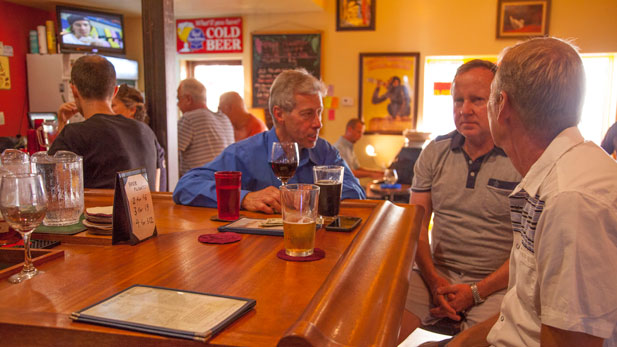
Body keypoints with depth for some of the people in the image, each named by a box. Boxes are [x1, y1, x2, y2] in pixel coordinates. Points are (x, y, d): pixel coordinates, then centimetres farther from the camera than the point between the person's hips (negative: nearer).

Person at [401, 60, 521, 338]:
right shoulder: (434, 153, 7)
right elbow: (417, 226, 7)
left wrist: (477, 291, -13)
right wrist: (435, 281, -7)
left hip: (496, 284, -2)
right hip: (437, 274, 3)